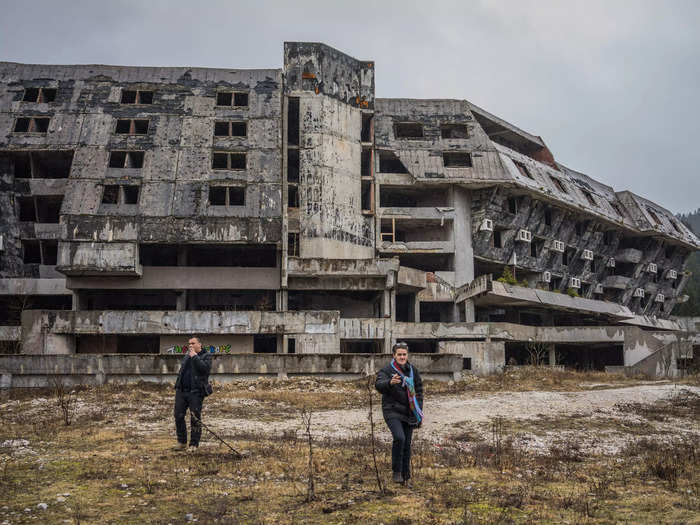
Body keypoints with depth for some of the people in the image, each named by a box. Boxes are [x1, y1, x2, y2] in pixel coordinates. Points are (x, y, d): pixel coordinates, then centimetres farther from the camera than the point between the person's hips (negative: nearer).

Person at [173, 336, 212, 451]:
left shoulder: (206, 356, 0)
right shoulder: (186, 357, 20)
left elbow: (205, 368, -19)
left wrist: (195, 356, -15)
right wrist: (177, 387, 19)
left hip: (195, 392, -6)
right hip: (181, 391, 6)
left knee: (195, 418, -3)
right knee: (178, 416, 4)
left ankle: (194, 444, 5)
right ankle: (181, 442, 17)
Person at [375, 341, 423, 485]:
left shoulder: (412, 370, 6)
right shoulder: (386, 370, -9)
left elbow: (419, 390, 15)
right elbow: (379, 385, -27)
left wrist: (419, 411, 10)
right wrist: (390, 383, -49)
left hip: (408, 413, 5)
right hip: (392, 411, -5)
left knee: (407, 444, 8)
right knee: (399, 438, -23)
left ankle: (406, 474, 22)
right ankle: (397, 471, -8)